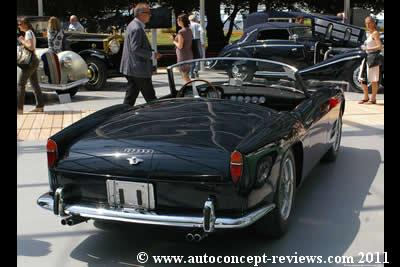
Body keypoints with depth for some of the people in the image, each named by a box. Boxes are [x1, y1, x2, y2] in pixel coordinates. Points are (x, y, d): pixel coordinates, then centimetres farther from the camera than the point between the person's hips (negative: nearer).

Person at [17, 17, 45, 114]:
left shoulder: (28, 33, -12)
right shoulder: (31, 32, 17)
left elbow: (31, 47, -23)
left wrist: (22, 41, -12)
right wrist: (22, 41, 10)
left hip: (30, 62, -10)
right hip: (34, 60, 10)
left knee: (20, 84, -7)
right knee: (35, 84, 12)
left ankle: (19, 108, -8)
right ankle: (40, 106, 14)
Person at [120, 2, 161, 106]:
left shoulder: (133, 25, 16)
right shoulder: (137, 28, -17)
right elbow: (135, 49, -23)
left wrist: (151, 52, 16)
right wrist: (152, 54, -18)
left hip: (131, 69, 10)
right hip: (139, 70, -10)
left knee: (130, 96, 12)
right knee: (150, 97, -1)